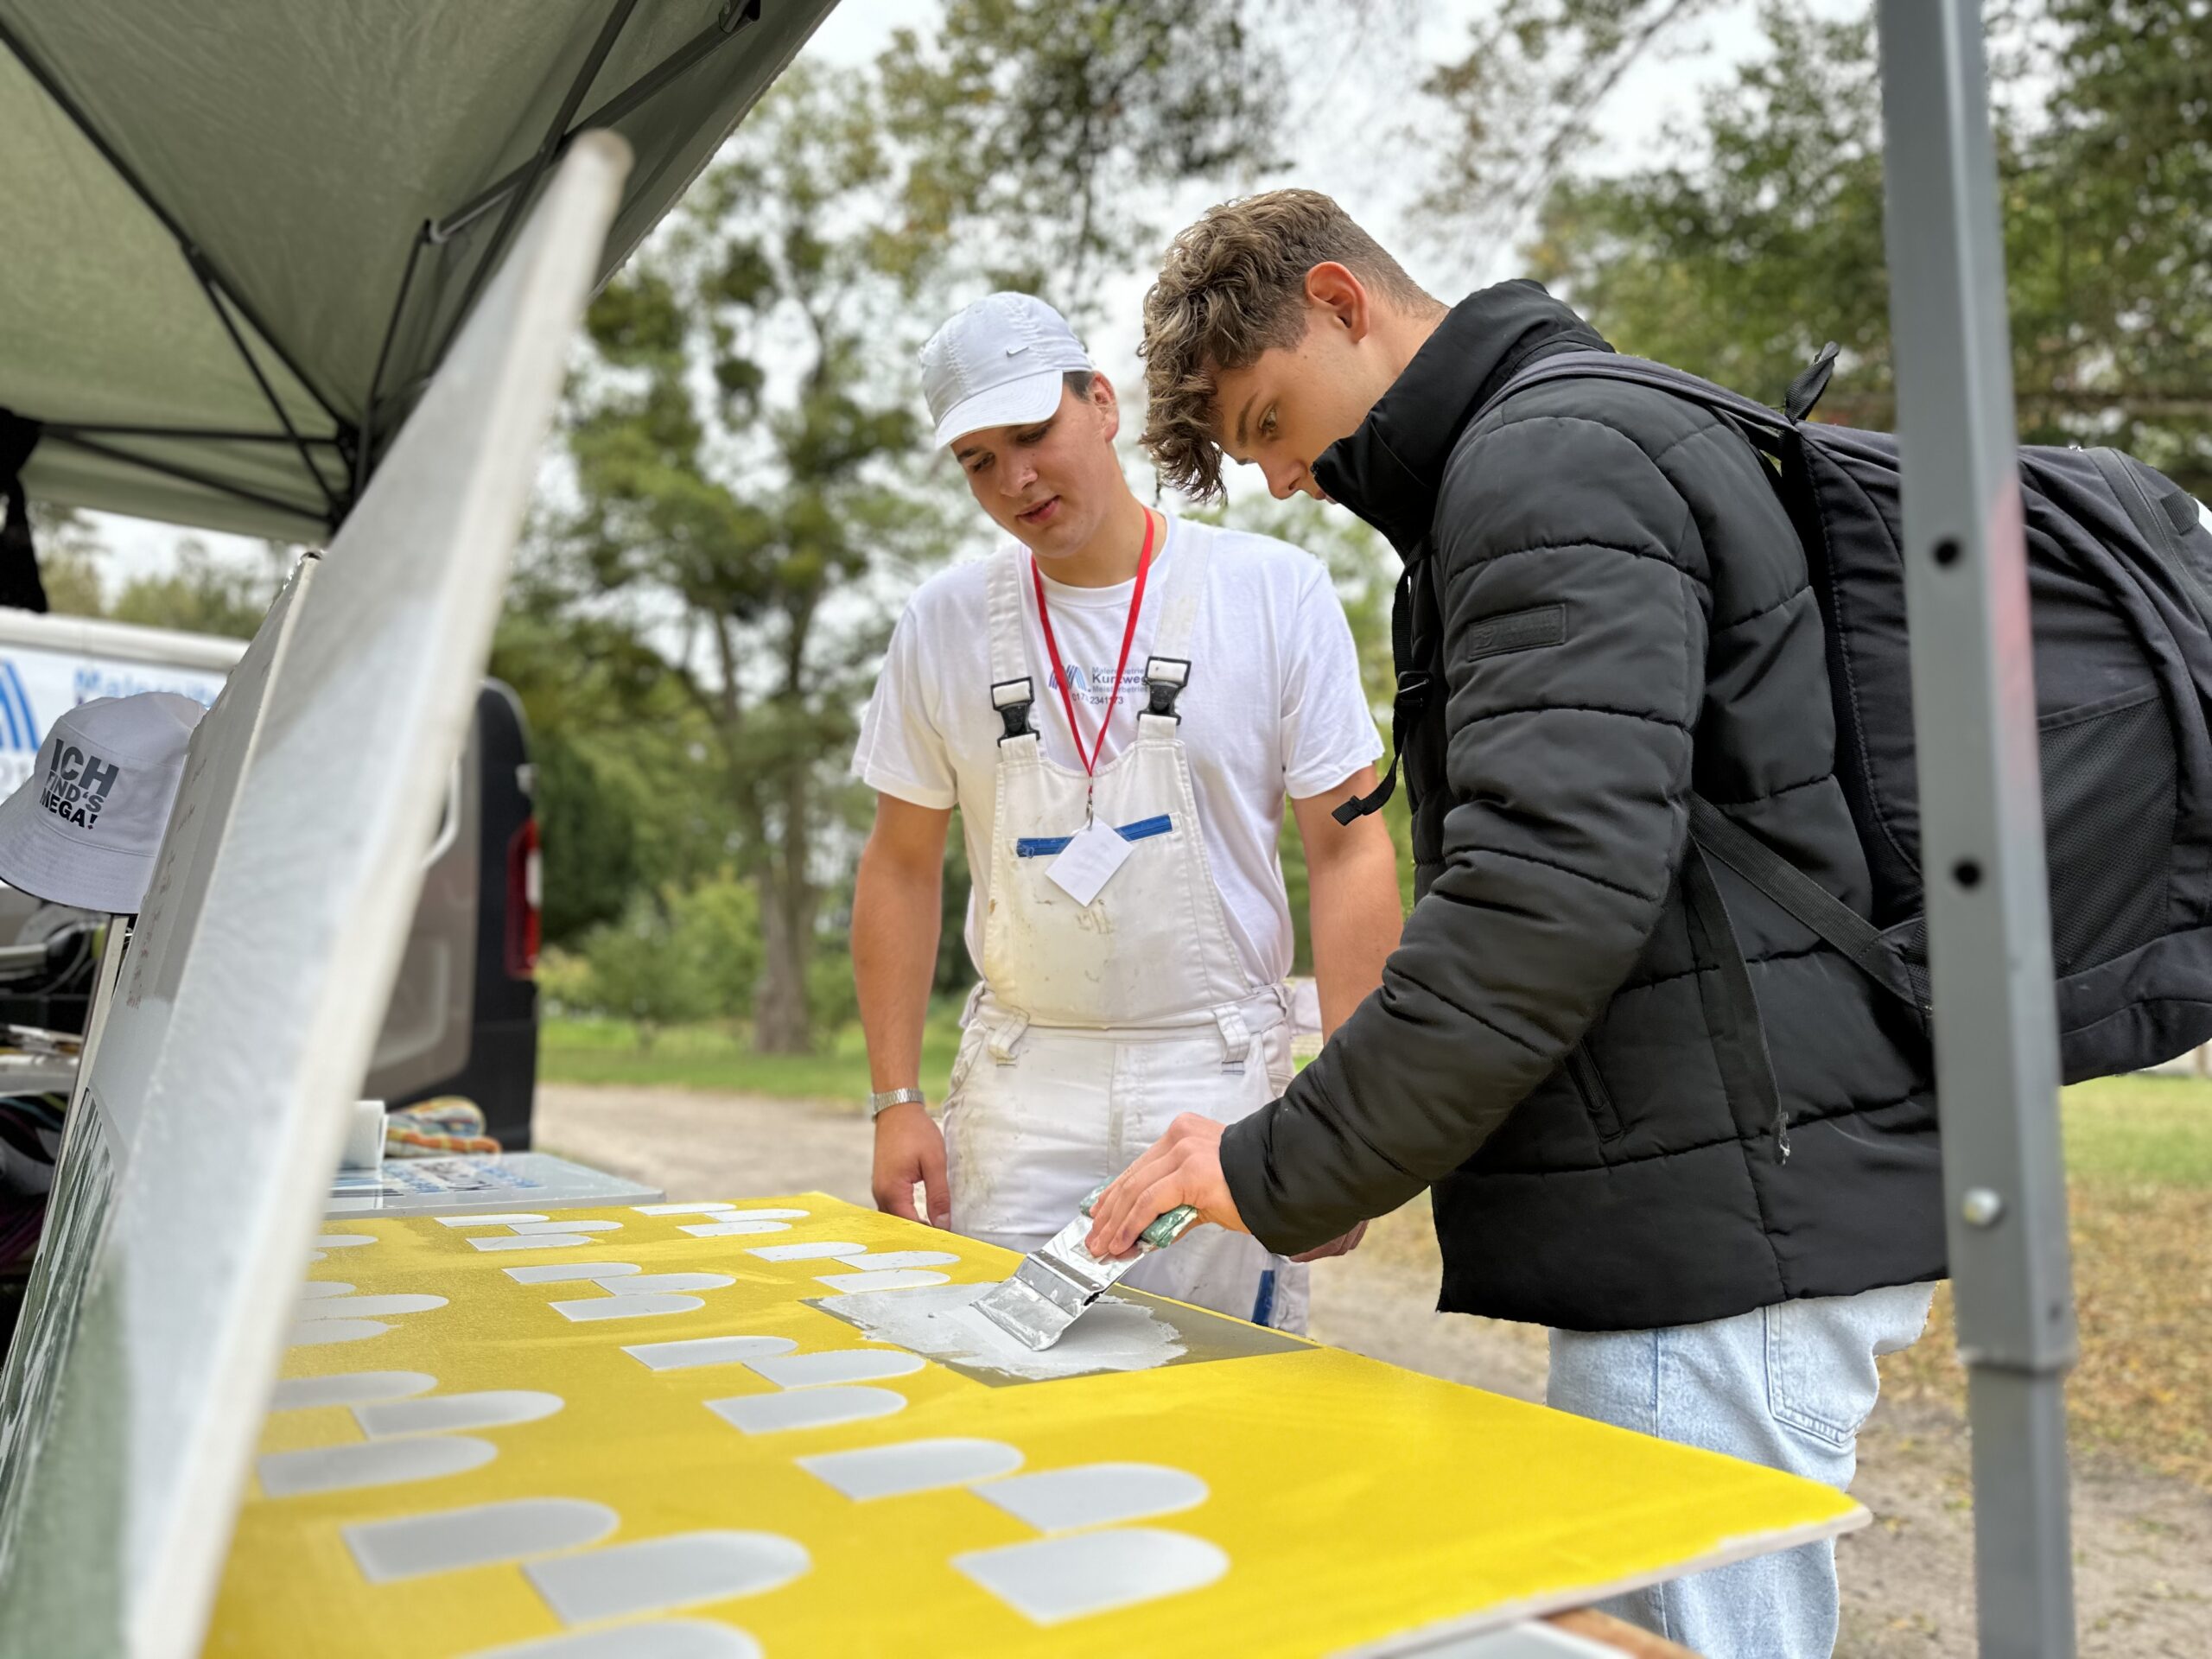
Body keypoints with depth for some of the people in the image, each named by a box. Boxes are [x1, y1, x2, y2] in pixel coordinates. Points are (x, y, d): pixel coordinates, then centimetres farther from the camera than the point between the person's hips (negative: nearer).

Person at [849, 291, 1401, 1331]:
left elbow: (1349, 849, -3)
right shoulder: (945, 621, 5)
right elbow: (902, 868, 9)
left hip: (1220, 1077, -2)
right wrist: (895, 1098, 3)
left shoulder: (1275, 590, -3)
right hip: (1018, 1080, 2)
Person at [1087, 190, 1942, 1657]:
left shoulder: (1551, 463, -12)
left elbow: (1553, 885, -25)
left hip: (1725, 1227, -11)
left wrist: (1281, 1173, -18)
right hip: (1724, 1207, 11)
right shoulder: (1581, 447, 21)